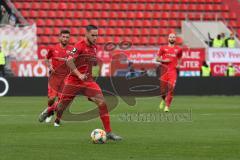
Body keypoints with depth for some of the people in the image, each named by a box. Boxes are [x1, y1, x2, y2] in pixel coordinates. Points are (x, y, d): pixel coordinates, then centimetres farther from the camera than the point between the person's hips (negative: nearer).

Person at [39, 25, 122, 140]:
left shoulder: (94, 47, 8)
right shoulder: (80, 45, -15)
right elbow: (69, 61, -25)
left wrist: (95, 61, 2)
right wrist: (79, 75, -31)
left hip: (88, 81, 5)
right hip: (73, 81, -5)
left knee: (102, 103, -12)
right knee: (63, 104, 9)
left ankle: (108, 132, -10)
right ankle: (48, 111, 45)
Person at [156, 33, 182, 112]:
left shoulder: (178, 49, 12)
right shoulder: (163, 48, 8)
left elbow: (179, 58, 26)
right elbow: (157, 59, 11)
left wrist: (178, 64, 6)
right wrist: (163, 60, -8)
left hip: (173, 71, 0)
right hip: (164, 70, 0)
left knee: (171, 88, -14)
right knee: (162, 89, 3)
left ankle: (167, 106, -9)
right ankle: (164, 100, 35)